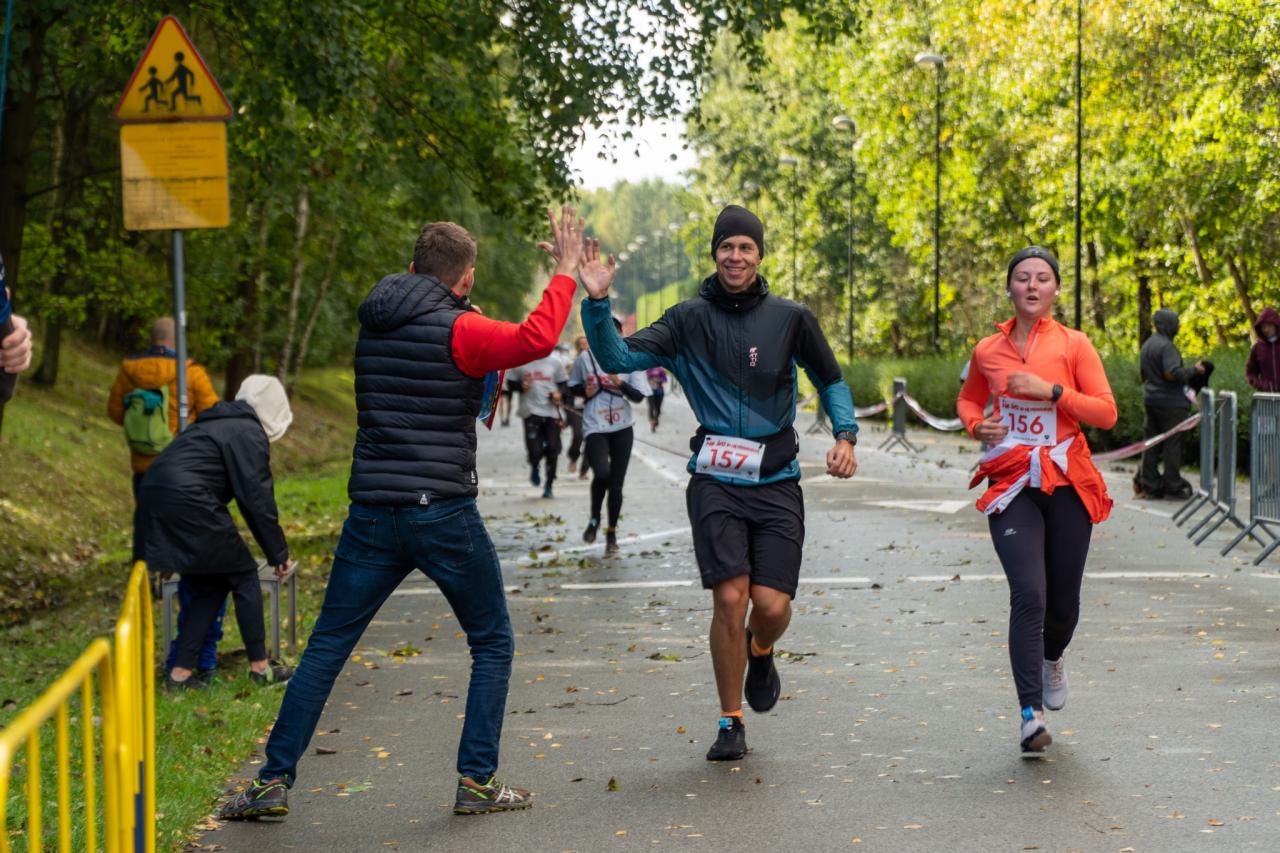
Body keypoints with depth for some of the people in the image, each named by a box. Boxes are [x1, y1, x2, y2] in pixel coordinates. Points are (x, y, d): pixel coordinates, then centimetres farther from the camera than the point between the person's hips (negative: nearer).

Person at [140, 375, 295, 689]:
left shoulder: (220, 424, 26)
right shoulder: (249, 433, -2)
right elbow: (257, 498, -6)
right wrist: (278, 553, 3)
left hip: (153, 498, 9)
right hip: (187, 502, -9)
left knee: (208, 584, 18)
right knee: (243, 574, 7)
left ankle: (180, 672, 13)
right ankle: (260, 666, 10)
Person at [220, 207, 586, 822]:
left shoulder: (373, 321, 9)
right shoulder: (458, 331, -10)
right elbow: (537, 338, -22)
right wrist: (565, 273, -11)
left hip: (372, 512, 5)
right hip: (444, 513, -5)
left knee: (326, 648, 10)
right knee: (493, 645, 12)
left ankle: (274, 782, 7)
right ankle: (476, 782, 8)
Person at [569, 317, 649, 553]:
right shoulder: (586, 358, 0)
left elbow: (639, 396, -4)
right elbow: (572, 386, 14)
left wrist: (620, 383, -22)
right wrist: (584, 390, -8)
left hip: (622, 429, 1)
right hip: (595, 428, -1)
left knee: (616, 483, 5)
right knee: (602, 473, -22)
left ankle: (612, 533, 20)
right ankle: (594, 519, 5)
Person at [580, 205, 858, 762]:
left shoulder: (790, 318, 4)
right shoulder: (689, 319, 2)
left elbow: (831, 381, 16)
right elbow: (618, 358, -7)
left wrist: (845, 435, -1)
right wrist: (597, 302, -21)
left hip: (777, 483, 1)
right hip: (715, 482, -1)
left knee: (773, 605, -9)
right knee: (730, 599, -12)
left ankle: (760, 653, 31)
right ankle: (730, 723, 8)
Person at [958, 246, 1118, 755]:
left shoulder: (1073, 345, 0)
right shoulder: (988, 350, 6)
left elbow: (1106, 412, -5)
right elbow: (968, 399, 24)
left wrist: (1051, 390, -16)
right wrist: (976, 425, 2)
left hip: (1066, 484, 0)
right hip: (1011, 485, 0)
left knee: (1063, 602, 9)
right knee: (1028, 595, -17)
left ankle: (1052, 657, 46)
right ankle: (1030, 715, -14)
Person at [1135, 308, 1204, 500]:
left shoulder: (1147, 345, 13)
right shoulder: (1167, 346, -16)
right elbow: (1172, 373, -26)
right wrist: (1194, 371, -15)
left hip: (1151, 399, 9)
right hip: (1170, 402, -9)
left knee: (1151, 444, 10)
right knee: (1172, 444, -2)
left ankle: (1149, 486, 12)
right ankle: (1173, 487, 3)